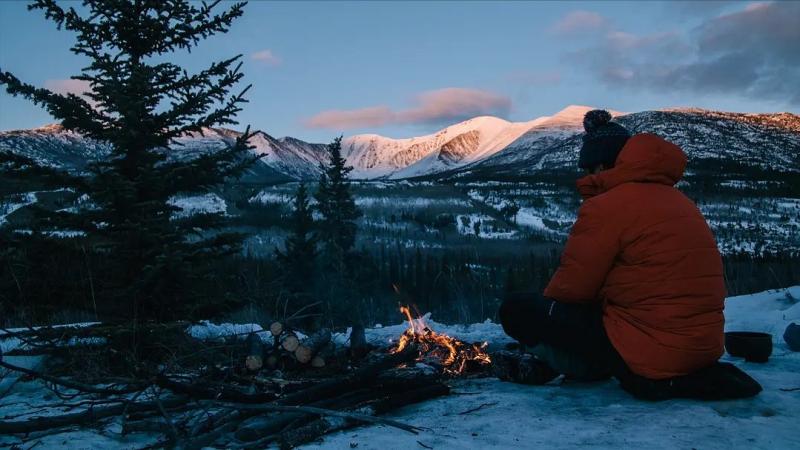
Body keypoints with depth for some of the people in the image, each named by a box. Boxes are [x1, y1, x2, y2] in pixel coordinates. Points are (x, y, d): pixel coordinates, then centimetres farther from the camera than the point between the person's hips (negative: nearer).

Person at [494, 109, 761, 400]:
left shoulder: (607, 205, -12)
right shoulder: (679, 201, 14)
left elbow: (573, 287, -10)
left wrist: (546, 303, 12)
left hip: (654, 352, -9)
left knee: (517, 309, -5)